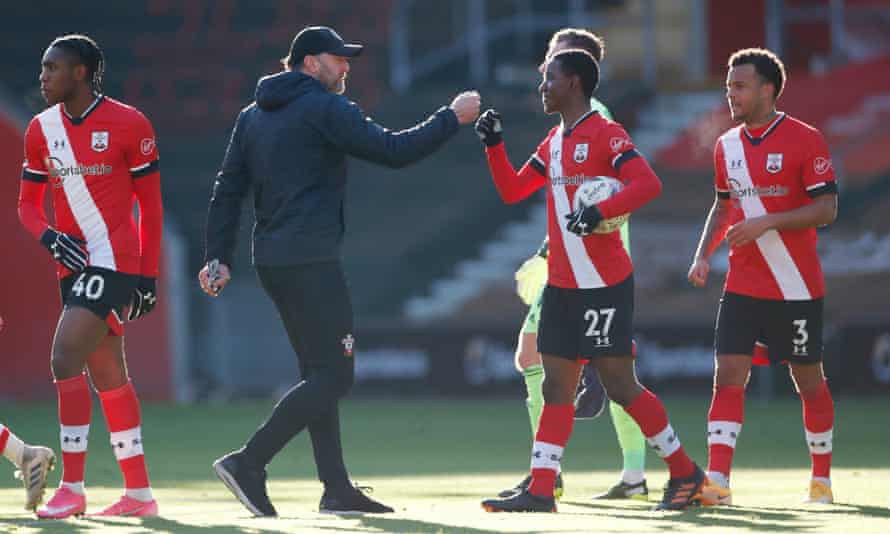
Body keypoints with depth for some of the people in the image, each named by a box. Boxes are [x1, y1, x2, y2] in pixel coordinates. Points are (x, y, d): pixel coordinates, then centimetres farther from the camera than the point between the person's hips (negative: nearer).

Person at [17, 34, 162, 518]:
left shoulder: (128, 125, -7)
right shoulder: (42, 129, 8)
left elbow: (150, 204, -2)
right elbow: (27, 202, 14)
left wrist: (149, 276, -4)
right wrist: (49, 237, -8)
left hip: (115, 260, -7)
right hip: (74, 264, 7)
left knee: (66, 359, -16)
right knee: (107, 375, 10)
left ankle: (72, 487, -11)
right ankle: (139, 493, 16)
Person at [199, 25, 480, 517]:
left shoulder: (252, 117, 16)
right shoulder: (324, 108, -8)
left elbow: (227, 190, 13)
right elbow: (392, 150, -12)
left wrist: (219, 257, 11)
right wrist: (453, 118, -2)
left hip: (271, 262, 9)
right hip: (310, 260, -9)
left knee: (319, 372, 13)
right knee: (333, 377, -8)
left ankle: (337, 489, 11)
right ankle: (248, 462, -17)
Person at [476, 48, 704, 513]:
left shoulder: (606, 134, -10)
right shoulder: (554, 142, 15)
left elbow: (648, 184, -22)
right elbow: (511, 191, 20)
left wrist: (600, 211, -34)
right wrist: (494, 145, 7)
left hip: (604, 284, -8)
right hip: (561, 283, 8)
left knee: (619, 384, -4)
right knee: (556, 386, 4)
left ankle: (685, 473, 9)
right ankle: (540, 491, 3)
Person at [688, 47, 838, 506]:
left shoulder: (804, 140, -9)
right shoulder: (727, 146, 8)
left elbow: (826, 208, -13)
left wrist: (765, 223, -22)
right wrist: (704, 254, 6)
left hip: (796, 288, -4)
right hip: (742, 286, 4)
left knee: (809, 380, 7)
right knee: (728, 375, -9)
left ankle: (822, 479, 22)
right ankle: (717, 481, -14)